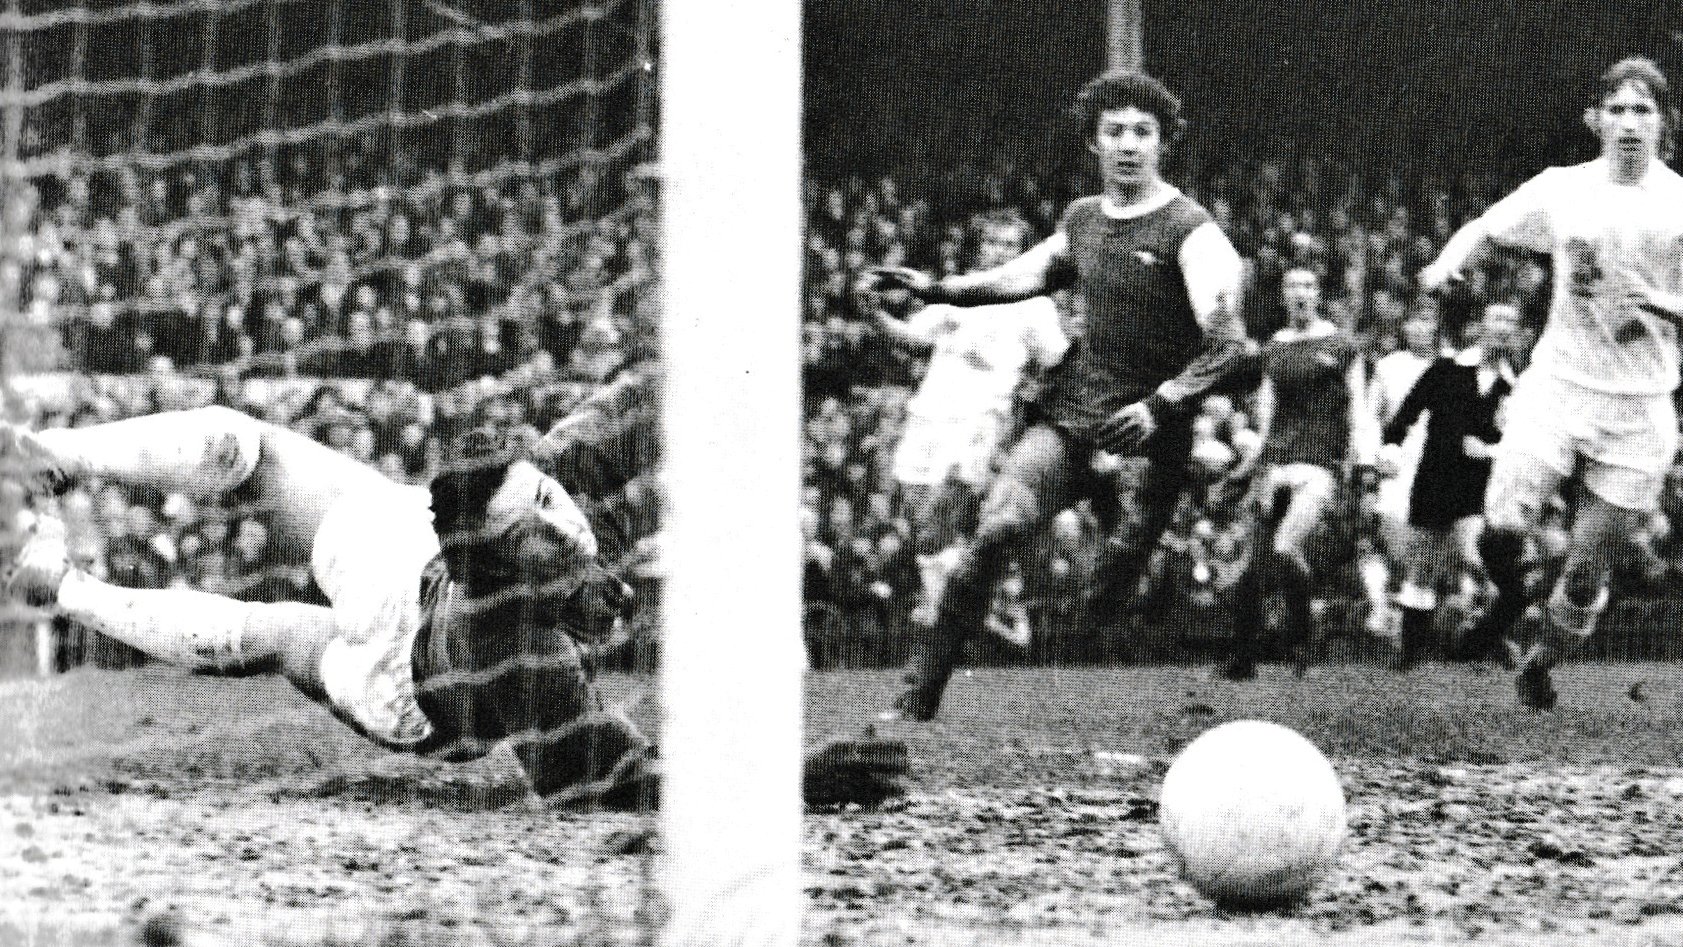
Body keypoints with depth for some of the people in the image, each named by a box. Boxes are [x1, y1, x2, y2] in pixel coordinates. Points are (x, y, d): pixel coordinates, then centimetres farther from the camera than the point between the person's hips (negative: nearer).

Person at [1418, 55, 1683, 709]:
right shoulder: (1563, 190, 1)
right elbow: (1485, 230, 13)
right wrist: (1447, 264, -7)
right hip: (1557, 387, 0)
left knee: (1588, 572, 3)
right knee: (1503, 527, -20)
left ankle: (1542, 662, 32)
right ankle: (1508, 588, 16)